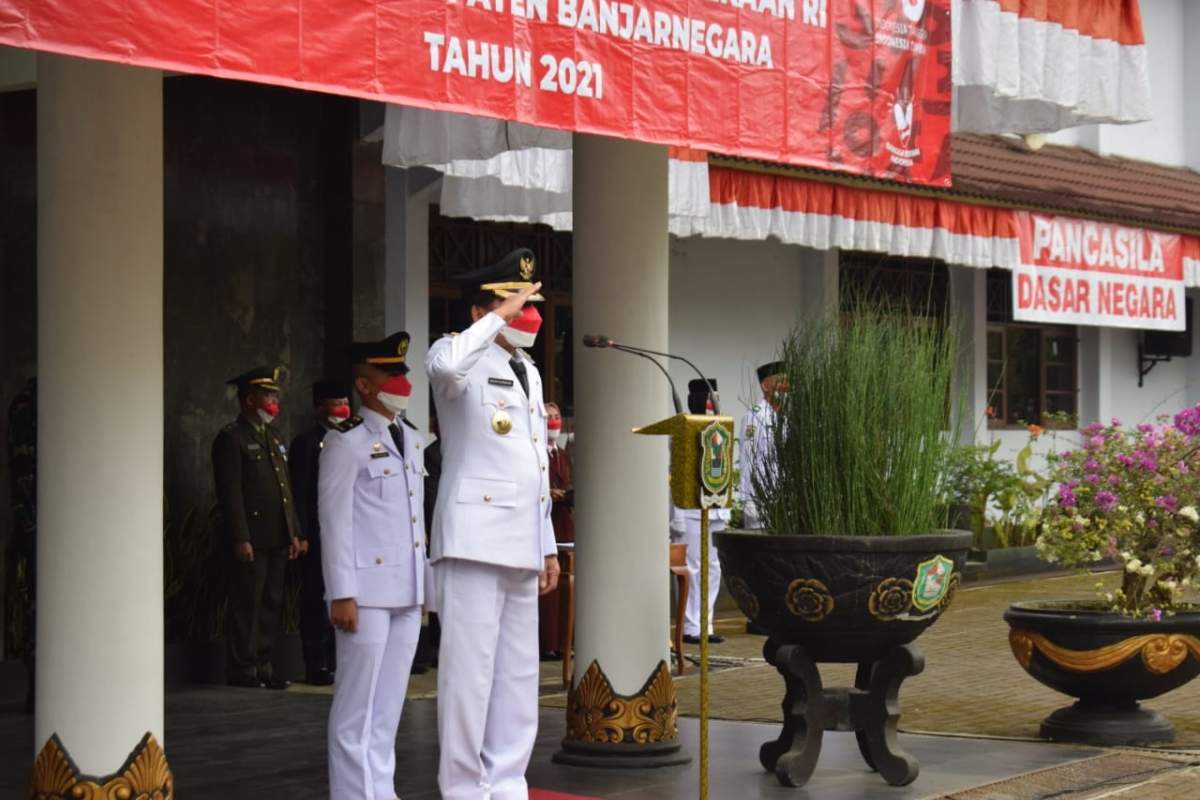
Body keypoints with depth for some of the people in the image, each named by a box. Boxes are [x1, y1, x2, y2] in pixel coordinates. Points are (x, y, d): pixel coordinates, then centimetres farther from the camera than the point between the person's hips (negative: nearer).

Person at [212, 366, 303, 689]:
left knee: (271, 603, 9)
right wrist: (240, 538, -18)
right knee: (247, 604, -4)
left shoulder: (274, 436, 19)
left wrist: (294, 532, 16)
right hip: (252, 539, -8)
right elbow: (230, 493, -12)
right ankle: (242, 669, 2)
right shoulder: (231, 438, -6)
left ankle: (262, 665, 15)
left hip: (278, 539, 8)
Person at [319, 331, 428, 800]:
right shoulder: (346, 442, -6)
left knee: (390, 702, 10)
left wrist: (424, 585, 16)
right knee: (358, 703, -4)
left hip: (407, 591, 7)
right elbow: (334, 521, -9)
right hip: (367, 591, -7)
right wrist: (341, 595, -13)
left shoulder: (412, 440, 16)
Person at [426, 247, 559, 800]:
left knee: (519, 675, 10)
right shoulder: (466, 360, -5)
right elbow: (444, 365, -33)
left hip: (521, 543, 8)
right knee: (469, 672, -6)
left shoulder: (529, 372, 20)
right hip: (475, 537, -8)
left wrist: (548, 546, 20)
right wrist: (500, 316, -22)